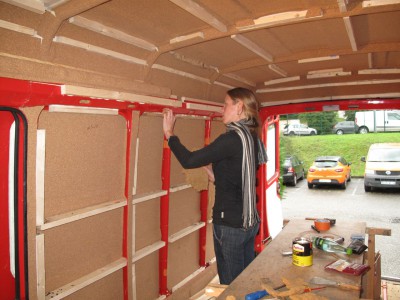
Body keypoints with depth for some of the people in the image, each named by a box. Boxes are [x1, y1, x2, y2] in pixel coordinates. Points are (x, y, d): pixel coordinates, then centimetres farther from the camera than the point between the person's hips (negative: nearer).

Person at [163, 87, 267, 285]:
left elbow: (188, 161, -19)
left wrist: (169, 133, -8)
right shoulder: (252, 138, 6)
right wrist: (215, 176, 10)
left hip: (230, 225, -8)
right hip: (249, 222, 8)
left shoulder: (233, 138, -20)